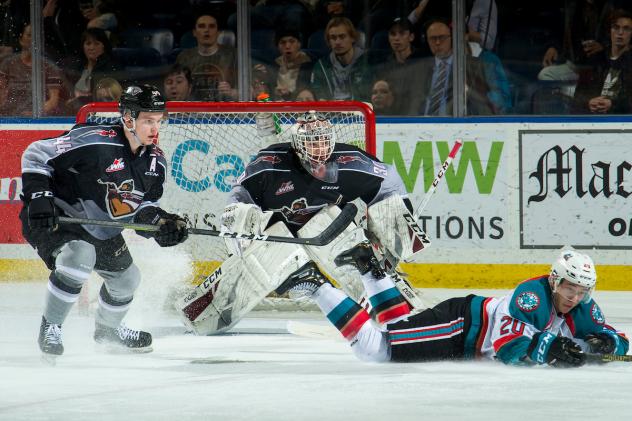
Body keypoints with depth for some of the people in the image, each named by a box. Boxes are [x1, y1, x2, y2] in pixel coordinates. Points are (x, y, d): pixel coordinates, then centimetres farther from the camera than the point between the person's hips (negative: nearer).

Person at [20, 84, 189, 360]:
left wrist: (162, 224, -14)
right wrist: (38, 199, -29)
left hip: (99, 228, 8)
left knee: (126, 277, 15)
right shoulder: (95, 143, -28)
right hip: (54, 219, -8)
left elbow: (142, 206, 7)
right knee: (79, 255, -34)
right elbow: (36, 154, -22)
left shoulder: (155, 162, -4)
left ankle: (107, 329, 45)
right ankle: (50, 327, -17)